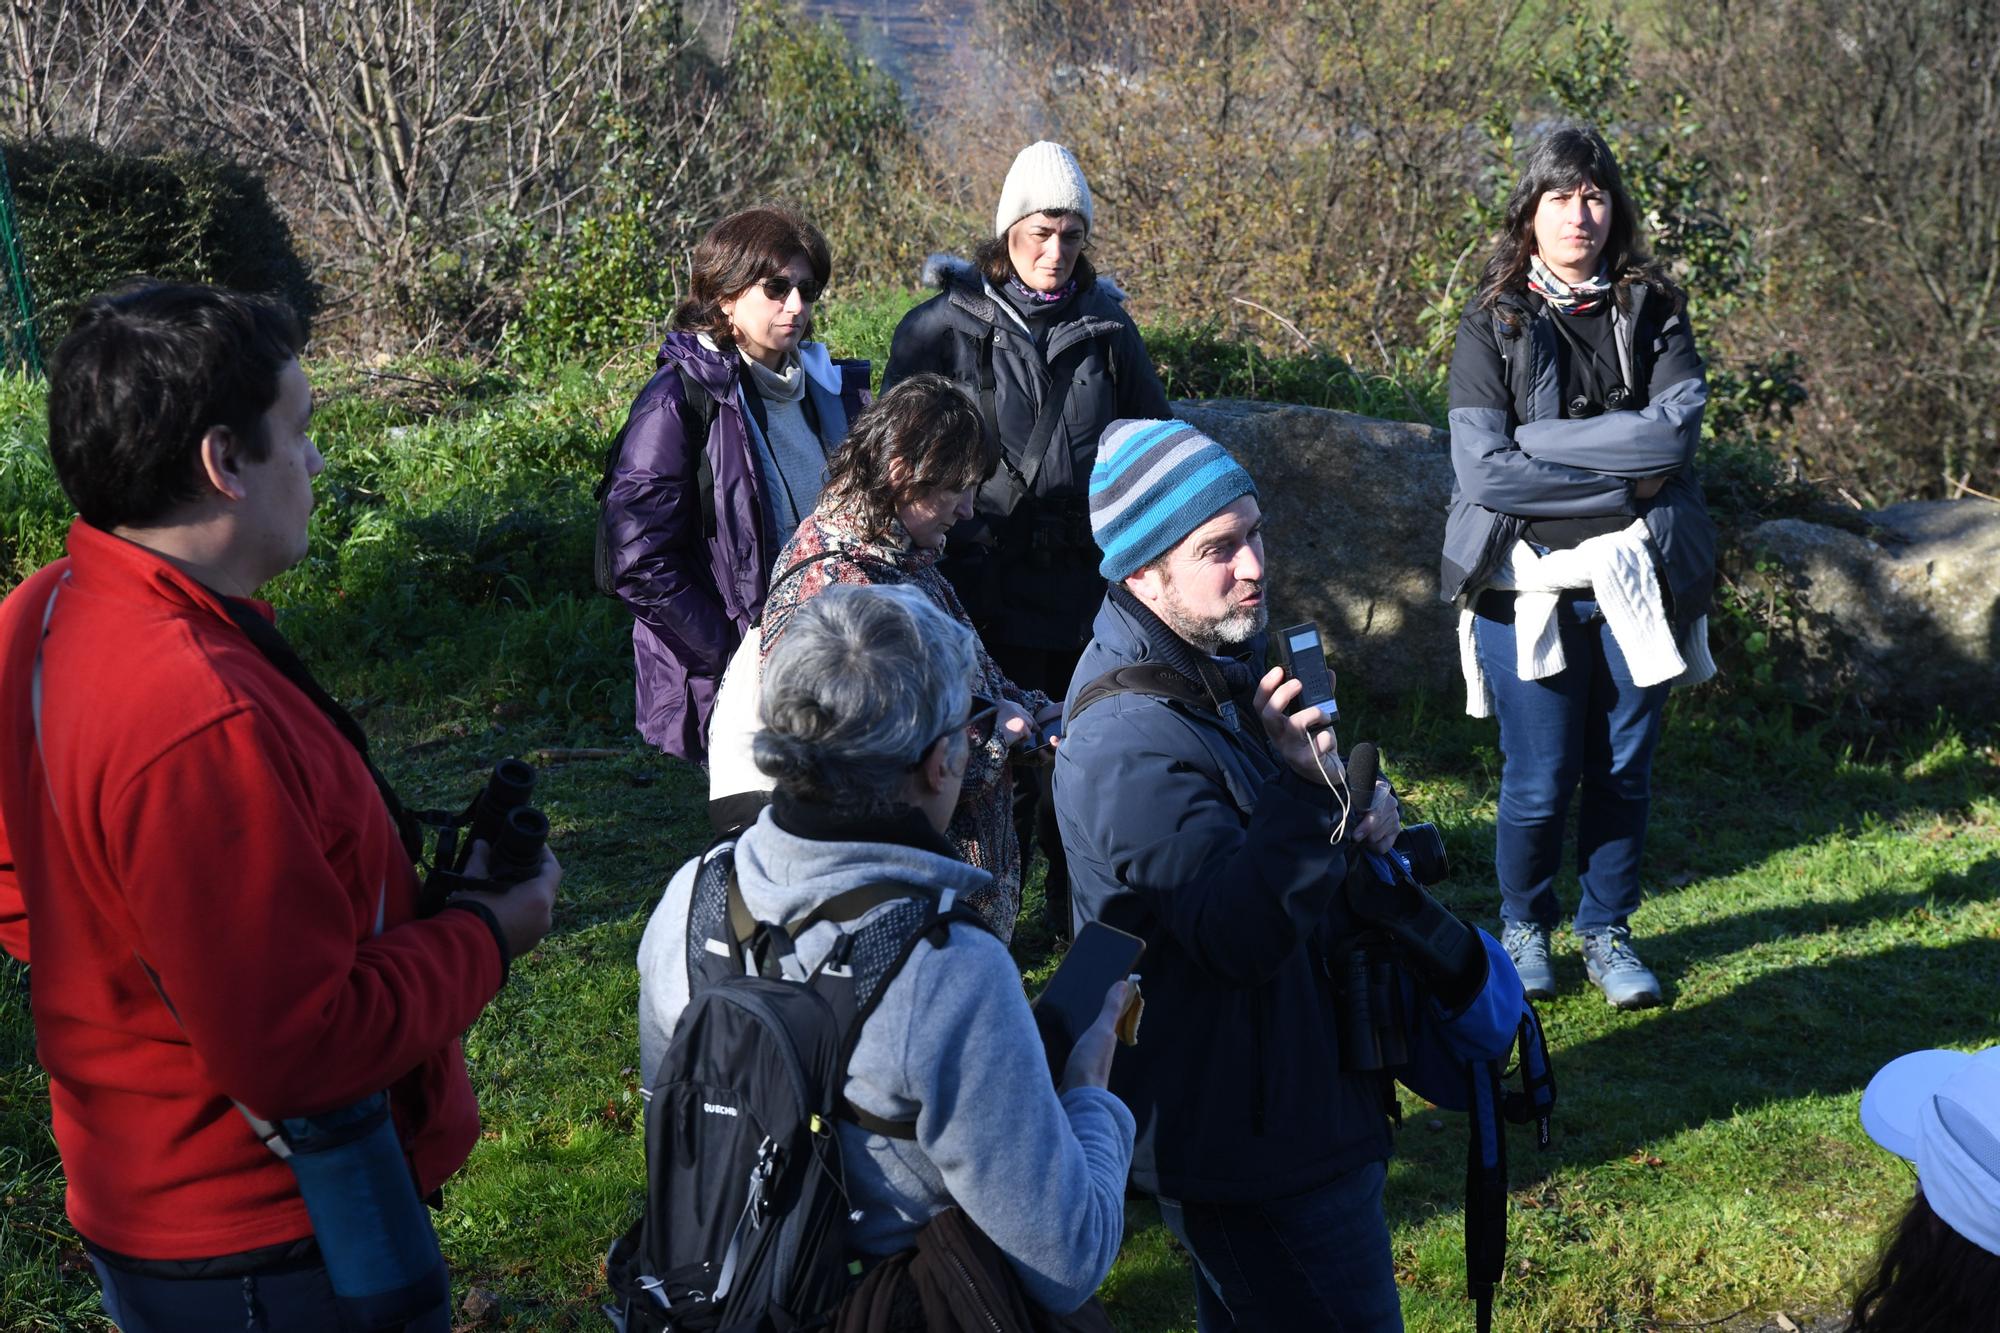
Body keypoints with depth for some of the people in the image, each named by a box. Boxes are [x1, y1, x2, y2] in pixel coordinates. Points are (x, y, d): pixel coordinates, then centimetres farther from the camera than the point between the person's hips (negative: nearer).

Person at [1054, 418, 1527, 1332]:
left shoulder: (1222, 665, 5)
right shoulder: (1130, 743, -28)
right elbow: (1243, 936, -32)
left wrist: (1361, 812, -2)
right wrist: (1309, 789, -41)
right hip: (1246, 1144, -10)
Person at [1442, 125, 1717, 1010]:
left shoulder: (1653, 312, 6)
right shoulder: (1493, 325, -1)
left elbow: (1675, 431, -10)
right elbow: (1484, 473, -13)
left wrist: (1539, 442, -14)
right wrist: (1623, 479, -10)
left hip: (1636, 581, 2)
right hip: (1530, 587, -2)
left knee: (1624, 772, 10)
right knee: (1539, 782, 2)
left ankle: (1607, 932, 29)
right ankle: (1523, 928, 26)